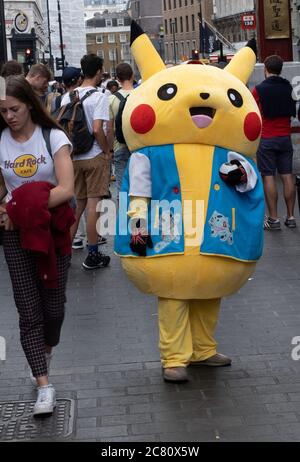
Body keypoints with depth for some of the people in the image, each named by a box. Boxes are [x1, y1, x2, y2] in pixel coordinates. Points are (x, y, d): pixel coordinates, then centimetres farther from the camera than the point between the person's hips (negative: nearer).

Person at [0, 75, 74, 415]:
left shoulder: (53, 137, -8)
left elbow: (66, 189, -18)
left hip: (52, 229, -1)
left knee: (53, 303, 8)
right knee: (28, 310, -2)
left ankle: (44, 355, 39)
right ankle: (44, 385, 1)